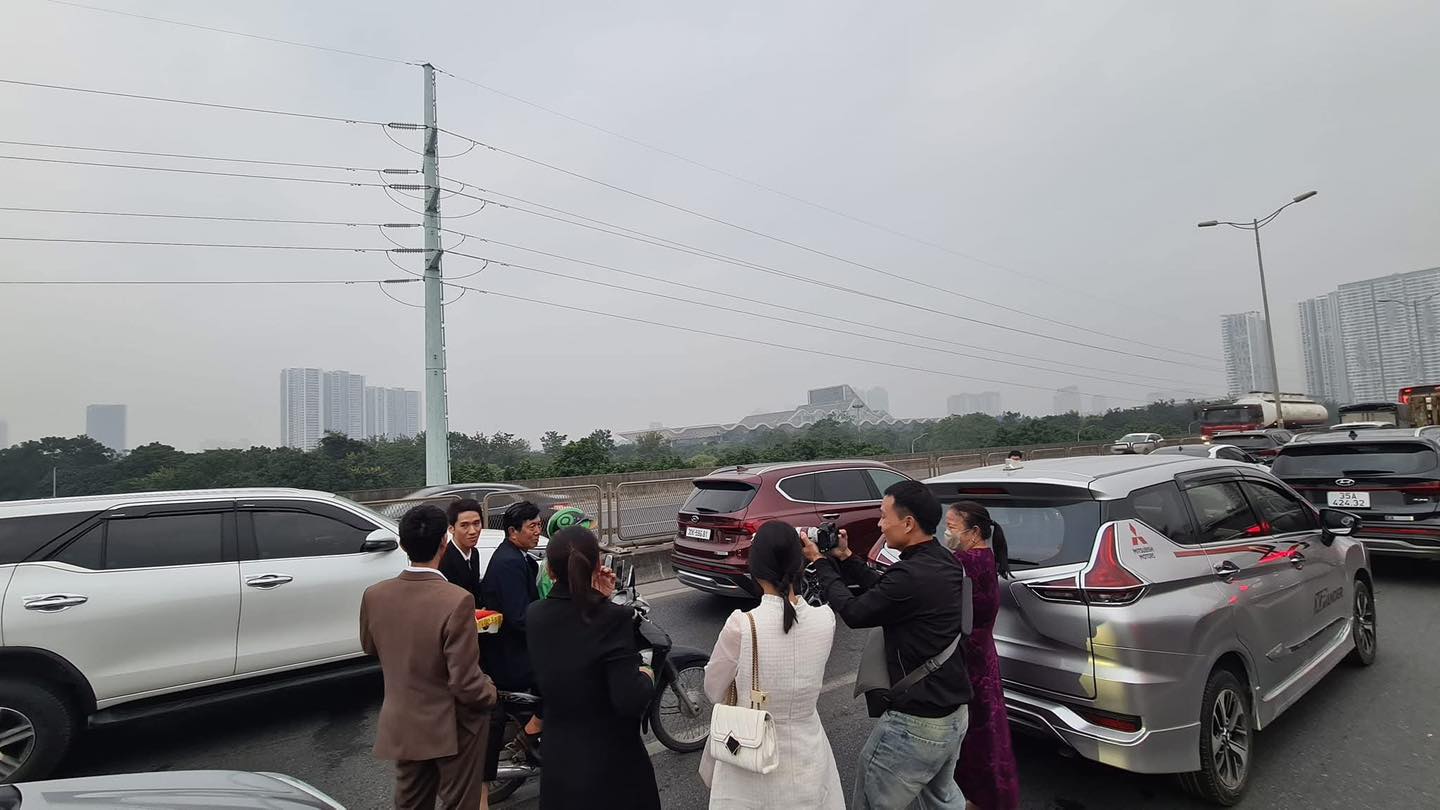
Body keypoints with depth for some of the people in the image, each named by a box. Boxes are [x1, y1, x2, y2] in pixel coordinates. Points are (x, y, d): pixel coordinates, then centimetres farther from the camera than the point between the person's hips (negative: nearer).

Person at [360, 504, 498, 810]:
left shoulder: (374, 595, -13)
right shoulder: (457, 601, -31)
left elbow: (369, 647, 8)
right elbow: (465, 682, -26)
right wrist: (491, 694, -6)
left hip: (401, 725, 5)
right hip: (452, 727, -5)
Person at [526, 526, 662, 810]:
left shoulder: (535, 616, -7)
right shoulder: (612, 618, -25)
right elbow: (630, 701, -27)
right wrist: (646, 677, -6)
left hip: (558, 760, 5)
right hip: (610, 766, -5)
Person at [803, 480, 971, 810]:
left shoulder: (911, 574, -29)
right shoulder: (944, 563, 0)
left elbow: (853, 612, -15)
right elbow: (883, 591, 12)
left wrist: (820, 562, -4)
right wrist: (845, 558, 9)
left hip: (915, 723, -9)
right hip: (954, 714, 9)